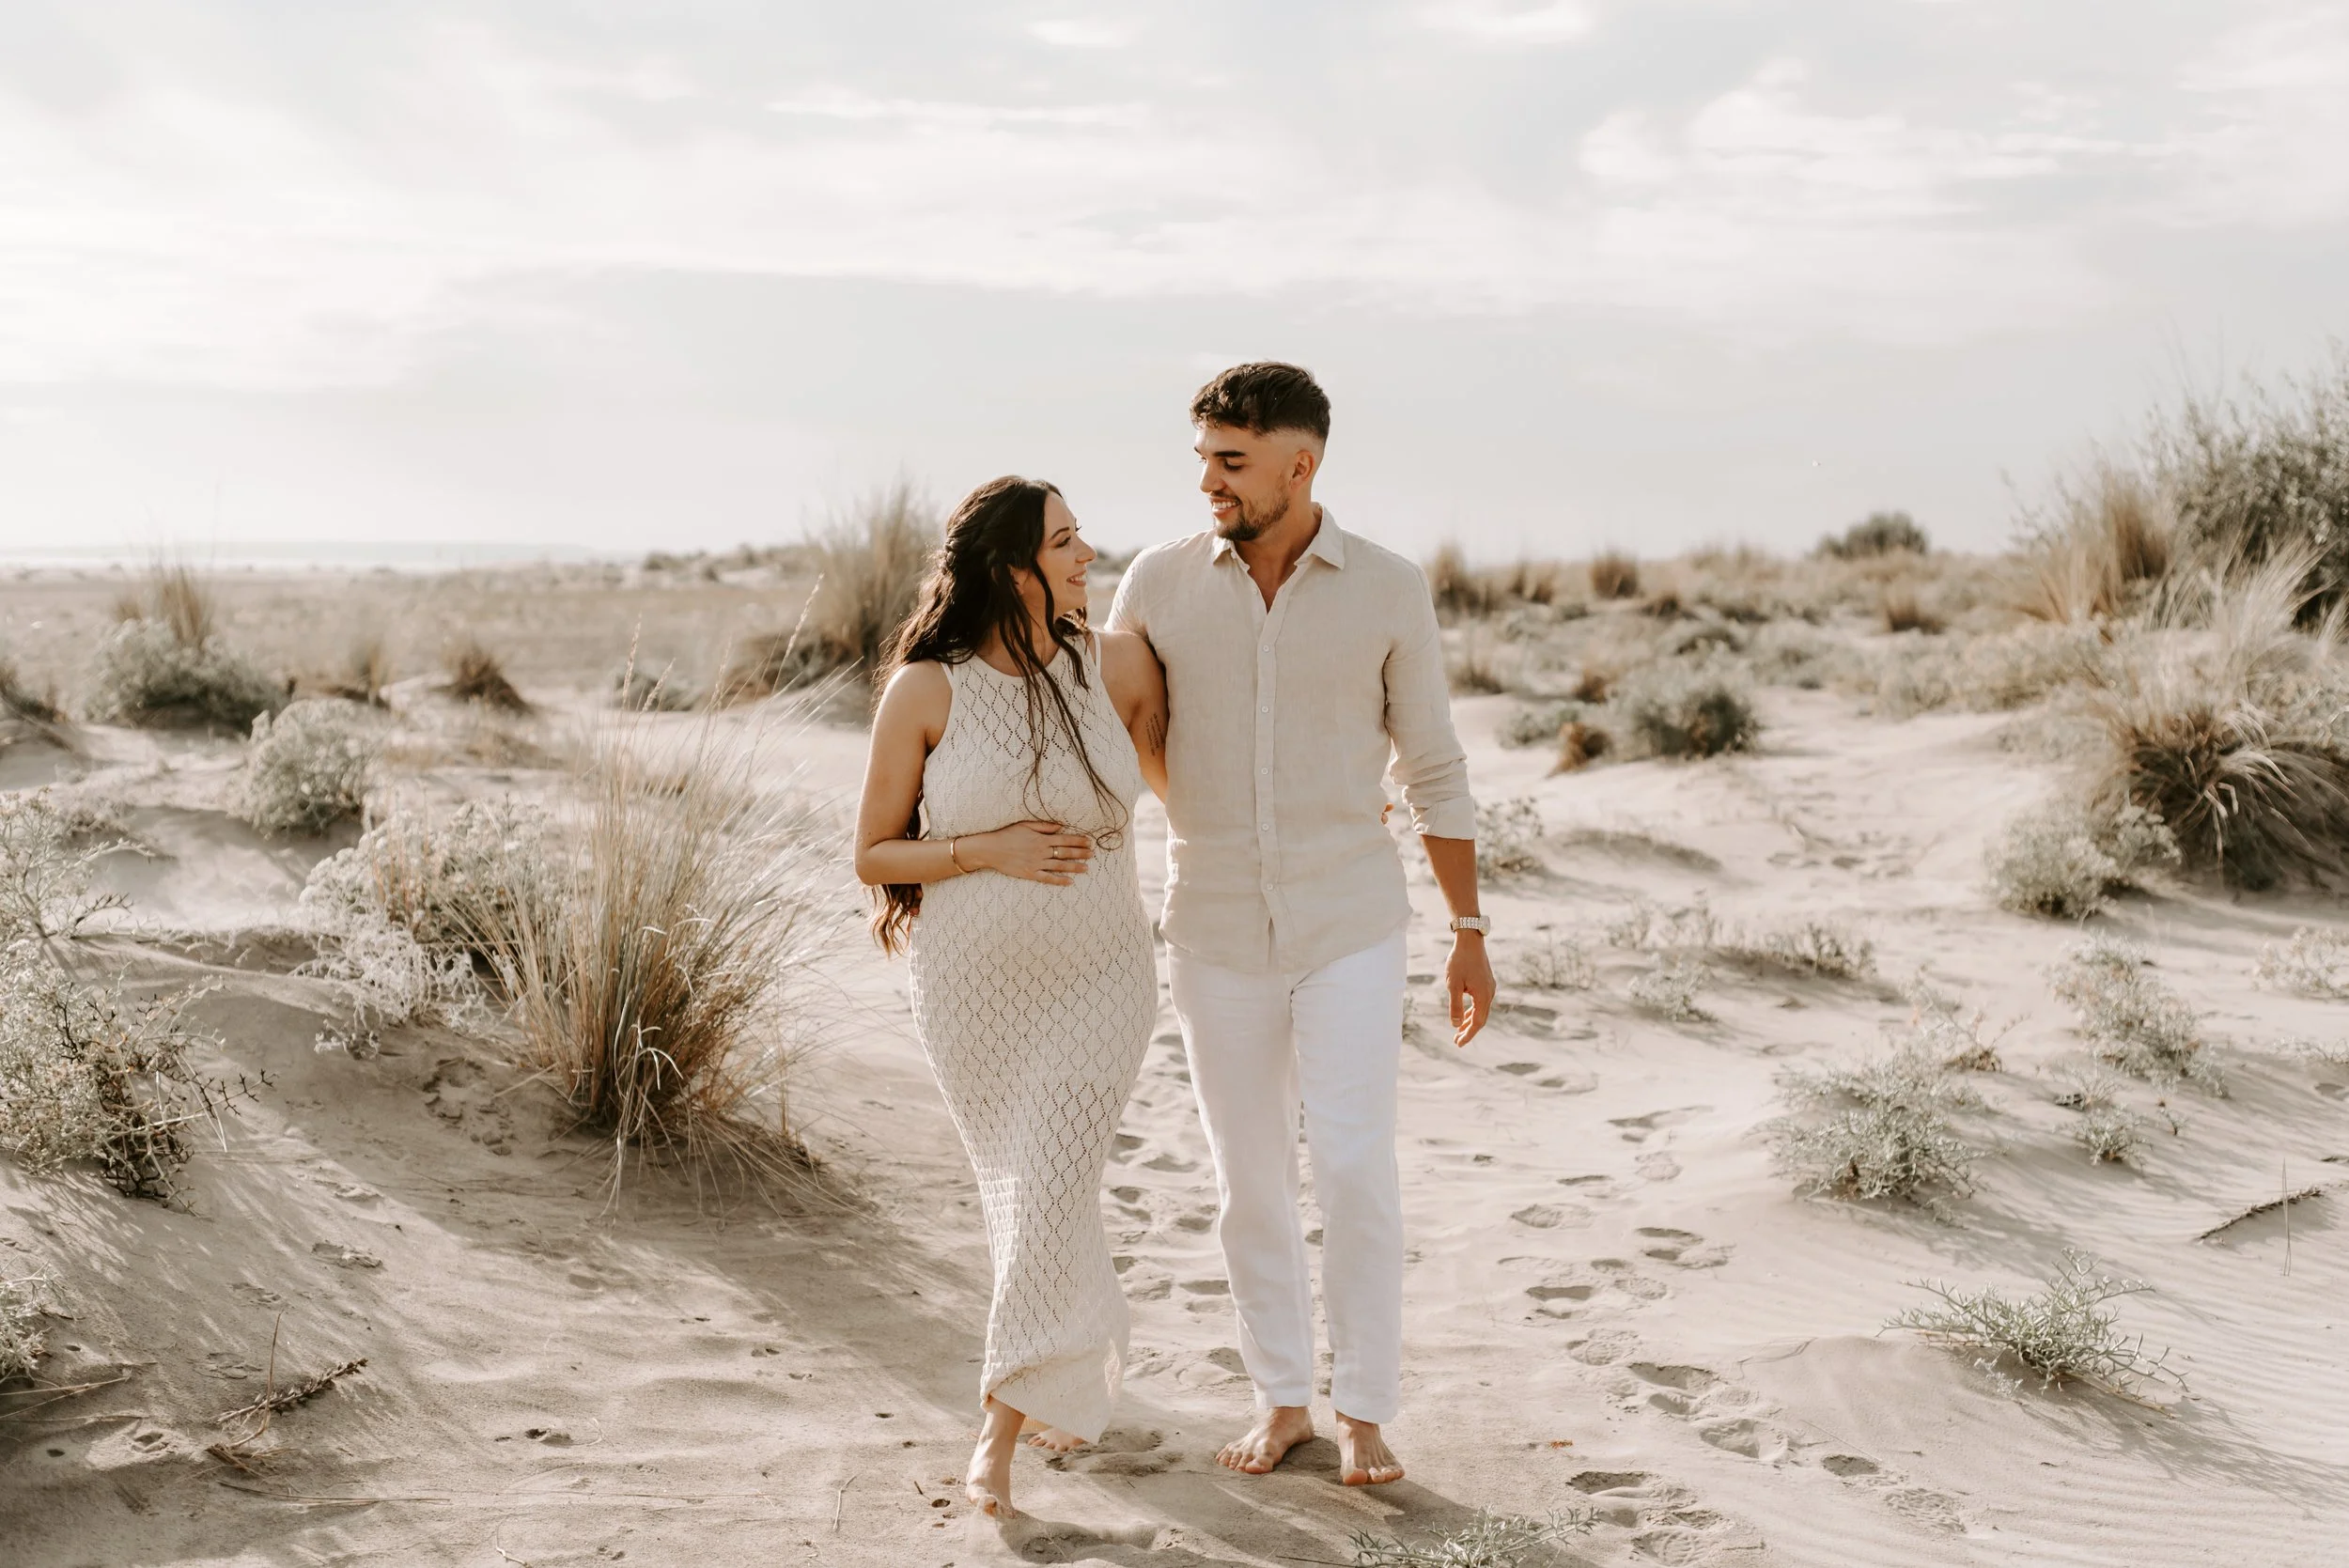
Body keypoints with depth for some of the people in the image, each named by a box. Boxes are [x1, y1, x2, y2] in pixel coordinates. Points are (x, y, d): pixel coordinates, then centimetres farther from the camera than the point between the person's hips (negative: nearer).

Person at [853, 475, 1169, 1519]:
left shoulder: (1117, 665, -5)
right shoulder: (925, 691, -11)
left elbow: (1178, 778, 13)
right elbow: (872, 855, -4)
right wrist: (985, 851, -18)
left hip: (1098, 979, 0)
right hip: (973, 989, 0)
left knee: (1052, 1193, -10)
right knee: (1020, 1193, 15)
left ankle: (1000, 1429, 3)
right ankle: (1078, 1374, 40)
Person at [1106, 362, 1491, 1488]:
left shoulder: (1389, 592, -8)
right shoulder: (1159, 582, -5)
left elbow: (1434, 773, 1)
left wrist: (1470, 935, 1)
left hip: (1350, 928, -2)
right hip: (1218, 931, 2)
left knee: (1354, 1170, -8)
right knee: (1249, 1178, 8)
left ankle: (1363, 1415, 8)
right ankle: (1281, 1398, 24)